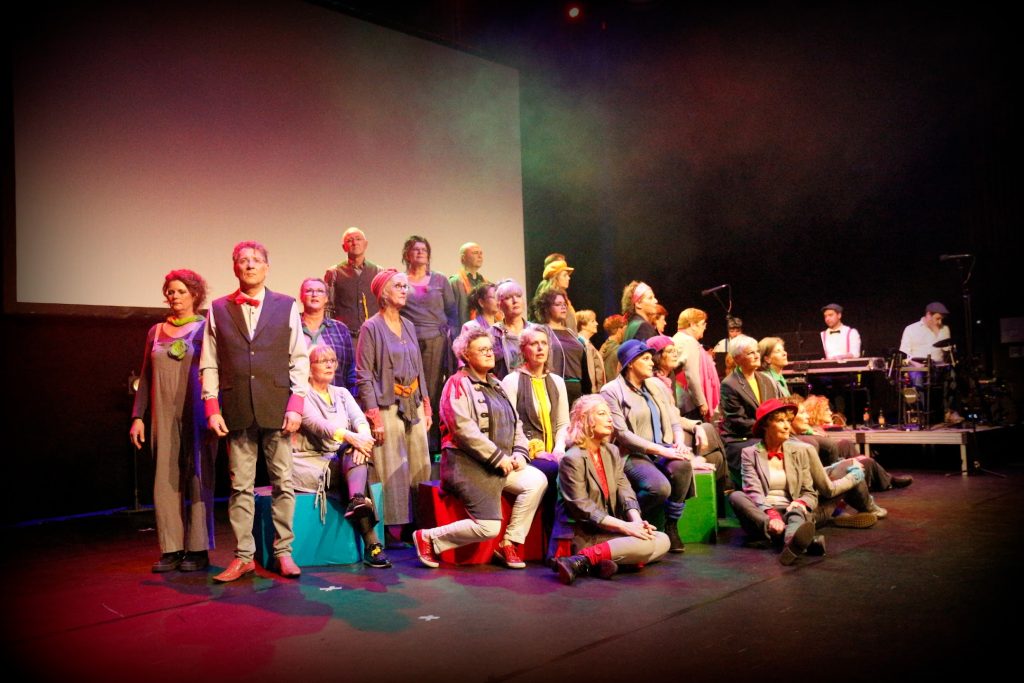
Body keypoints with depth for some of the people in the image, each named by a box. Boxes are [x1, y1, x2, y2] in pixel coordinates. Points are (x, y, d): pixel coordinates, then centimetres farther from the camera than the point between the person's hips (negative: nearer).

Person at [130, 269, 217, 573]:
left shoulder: (206, 328, 2)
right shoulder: (156, 332, 14)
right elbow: (146, 377, 16)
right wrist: (138, 416, 9)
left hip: (196, 416, -4)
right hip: (165, 417, 4)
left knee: (197, 479, -1)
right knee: (165, 481, 2)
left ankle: (198, 550, 6)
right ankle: (172, 549, 8)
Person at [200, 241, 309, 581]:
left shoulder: (286, 306, 6)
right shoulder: (219, 309, 9)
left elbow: (299, 360, 4)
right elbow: (209, 365, 7)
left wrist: (296, 405, -5)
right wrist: (212, 408, -1)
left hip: (277, 409, -1)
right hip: (237, 412, 1)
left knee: (283, 483, 4)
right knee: (240, 486, 6)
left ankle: (283, 551, 15)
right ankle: (243, 556, 15)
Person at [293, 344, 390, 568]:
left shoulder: (341, 393, 19)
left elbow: (359, 418, 0)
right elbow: (316, 423, -18)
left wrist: (363, 436, -26)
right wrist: (349, 436, -35)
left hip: (343, 460, 5)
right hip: (309, 462, -4)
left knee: (355, 451, -30)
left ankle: (357, 502, -57)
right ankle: (371, 543, -42)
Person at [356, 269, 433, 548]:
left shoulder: (408, 326, 13)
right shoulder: (371, 327, -5)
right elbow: (364, 375, -9)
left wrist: (426, 406, 12)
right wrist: (374, 417, -15)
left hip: (413, 406, 7)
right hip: (387, 407, -6)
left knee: (419, 468, 7)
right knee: (392, 472, -4)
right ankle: (392, 530, 5)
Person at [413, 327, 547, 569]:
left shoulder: (496, 386, 20)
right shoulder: (458, 383, -5)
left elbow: (515, 423, 18)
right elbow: (463, 428, -17)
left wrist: (519, 453, -1)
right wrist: (498, 457, -17)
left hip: (501, 464, 8)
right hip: (468, 464, -7)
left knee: (537, 481, -17)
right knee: (488, 527, -17)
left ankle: (509, 544, -5)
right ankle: (428, 538, 3)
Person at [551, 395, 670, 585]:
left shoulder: (612, 452, 13)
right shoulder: (572, 459, -11)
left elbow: (625, 492, 5)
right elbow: (581, 507, -17)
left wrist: (636, 521, -16)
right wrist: (624, 526, -23)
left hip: (607, 530, 8)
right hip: (581, 534, -8)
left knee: (662, 540, -8)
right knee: (645, 544, -23)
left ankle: (596, 561, -21)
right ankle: (579, 561, -27)